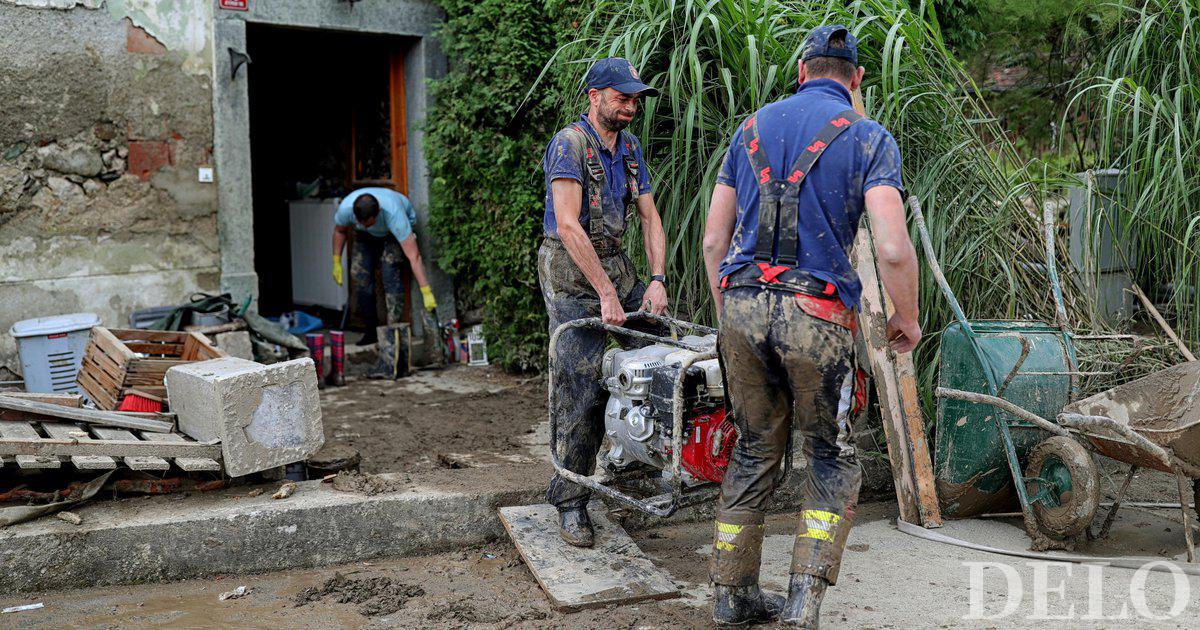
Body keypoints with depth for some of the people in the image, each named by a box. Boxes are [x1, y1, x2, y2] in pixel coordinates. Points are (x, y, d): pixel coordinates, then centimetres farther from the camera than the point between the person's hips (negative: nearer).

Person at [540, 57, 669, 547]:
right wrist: (606, 293, -23)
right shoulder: (569, 144, -12)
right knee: (582, 387, -9)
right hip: (570, 271, -7)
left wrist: (657, 279, -4)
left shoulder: (630, 149, 12)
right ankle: (570, 501, 3)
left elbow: (650, 217, 10)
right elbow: (568, 225, -20)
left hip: (616, 263, 7)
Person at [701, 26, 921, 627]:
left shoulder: (753, 127, 14)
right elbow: (893, 250, -10)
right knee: (832, 459, 14)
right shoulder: (869, 137, 2)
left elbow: (713, 240, 13)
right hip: (817, 314, -4)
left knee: (755, 453, 18)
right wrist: (906, 318, 7)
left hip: (742, 305, 4)